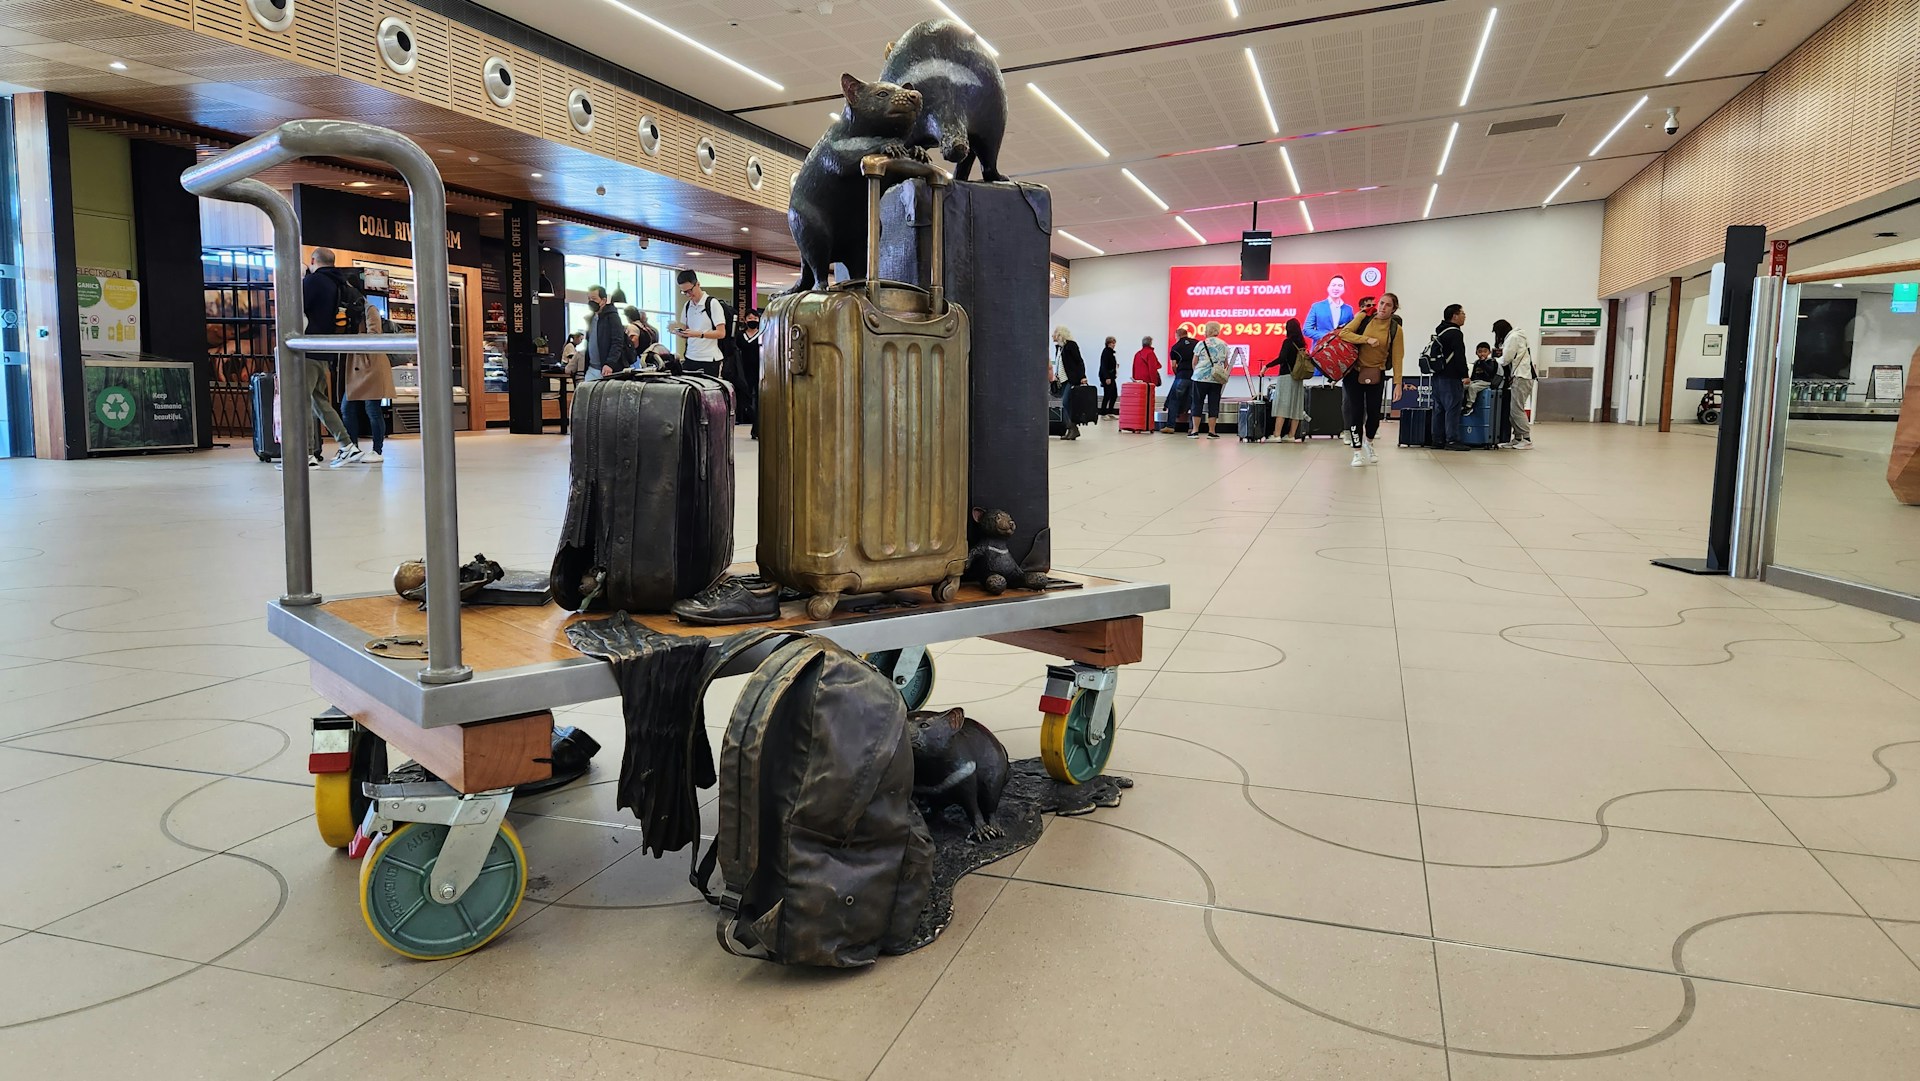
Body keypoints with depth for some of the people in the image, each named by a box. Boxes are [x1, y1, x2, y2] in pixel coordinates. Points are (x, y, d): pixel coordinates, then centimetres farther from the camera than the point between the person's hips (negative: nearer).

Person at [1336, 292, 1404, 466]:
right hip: (1354, 371, -1)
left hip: (1376, 375, 1)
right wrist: (1367, 339, -23)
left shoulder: (1396, 329, -3)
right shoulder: (1364, 318, -2)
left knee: (1374, 412, 3)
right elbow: (1344, 333, -12)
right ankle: (1357, 452, 4)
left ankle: (1369, 443, 31)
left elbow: (1397, 358, -5)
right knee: (1356, 411, -4)